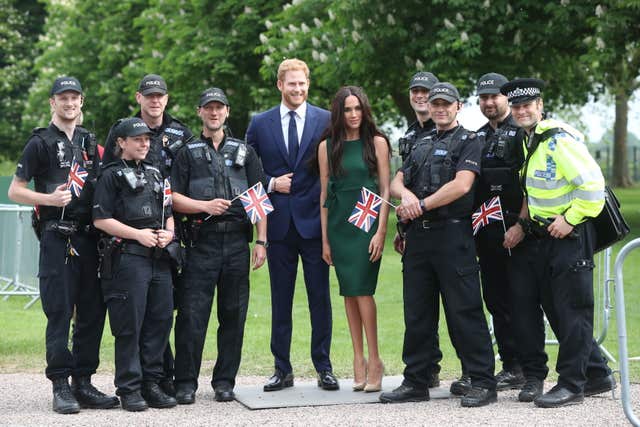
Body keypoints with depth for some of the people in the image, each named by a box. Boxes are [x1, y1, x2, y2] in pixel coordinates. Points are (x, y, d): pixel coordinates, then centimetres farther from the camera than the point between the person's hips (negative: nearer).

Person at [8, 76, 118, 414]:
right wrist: (49, 199, -17)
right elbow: (15, 190, -1)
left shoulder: (89, 142, 17)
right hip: (57, 238, -5)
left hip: (89, 237, 6)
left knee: (92, 312, 6)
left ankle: (83, 383, 14)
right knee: (59, 313, -5)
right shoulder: (40, 143, 1)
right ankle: (61, 387, 0)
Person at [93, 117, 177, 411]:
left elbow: (168, 212, 26)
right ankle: (129, 389, 3)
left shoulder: (155, 174, 21)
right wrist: (138, 234, -13)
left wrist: (169, 232, 4)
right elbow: (101, 219, -7)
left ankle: (151, 384, 15)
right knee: (129, 324, -5)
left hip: (159, 257, 7)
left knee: (161, 319, 6)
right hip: (127, 257, -6)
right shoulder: (111, 175, 0)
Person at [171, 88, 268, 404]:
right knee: (192, 314, -5)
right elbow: (174, 198, 4)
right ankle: (186, 383, 2)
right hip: (202, 241, -2)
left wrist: (261, 241, 2)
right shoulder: (188, 153, 13)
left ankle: (224, 381, 13)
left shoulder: (244, 151, 16)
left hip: (237, 241, 2)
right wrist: (205, 206, -11)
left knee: (233, 313, 4)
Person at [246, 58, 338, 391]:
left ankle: (323, 368, 11)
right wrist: (271, 184, -6)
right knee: (280, 301, 7)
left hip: (314, 221, -1)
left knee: (320, 298, 2)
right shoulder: (260, 124, 7)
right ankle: (282, 369, 15)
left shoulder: (326, 120, 3)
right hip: (279, 223, 1)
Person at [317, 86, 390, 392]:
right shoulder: (327, 146, 9)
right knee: (349, 292, 4)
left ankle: (373, 360, -3)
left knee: (361, 289, -11)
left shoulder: (376, 142, 3)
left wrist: (381, 231, -9)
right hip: (339, 224, 3)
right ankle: (359, 359, 9)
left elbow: (385, 189, 0)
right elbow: (324, 193, 9)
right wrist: (325, 238, 6)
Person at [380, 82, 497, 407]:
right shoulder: (421, 146, 22)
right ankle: (416, 382, 17)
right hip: (419, 235, 7)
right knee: (416, 313, 9)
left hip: (453, 234, -7)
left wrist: (422, 205, -11)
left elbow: (462, 185, -13)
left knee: (464, 311, -7)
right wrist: (407, 194, -9)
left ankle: (483, 383, -3)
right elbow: (395, 183, 15)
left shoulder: (468, 142, 2)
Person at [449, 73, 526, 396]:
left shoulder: (522, 133, -4)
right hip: (486, 232, 7)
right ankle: (510, 365, 16)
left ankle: (518, 368, 5)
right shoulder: (478, 137, 17)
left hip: (512, 230, -7)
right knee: (495, 299, 9)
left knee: (514, 300, -3)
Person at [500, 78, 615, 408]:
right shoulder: (528, 141, 12)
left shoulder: (560, 139, -16)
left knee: (571, 311, -4)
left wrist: (569, 219, -18)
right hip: (539, 238, 10)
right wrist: (522, 225, 12)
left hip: (569, 236, -10)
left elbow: (593, 185, -22)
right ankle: (597, 375, 21)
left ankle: (572, 384, 3)